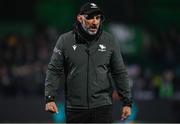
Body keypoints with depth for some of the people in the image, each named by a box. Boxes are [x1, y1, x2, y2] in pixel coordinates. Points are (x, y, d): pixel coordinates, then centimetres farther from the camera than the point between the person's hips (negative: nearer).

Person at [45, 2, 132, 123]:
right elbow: (54, 71, 1)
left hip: (103, 108, 0)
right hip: (75, 108, 0)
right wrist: (50, 98, -9)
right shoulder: (65, 40, 1)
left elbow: (120, 73, 8)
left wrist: (127, 102, 5)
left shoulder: (109, 41, 4)